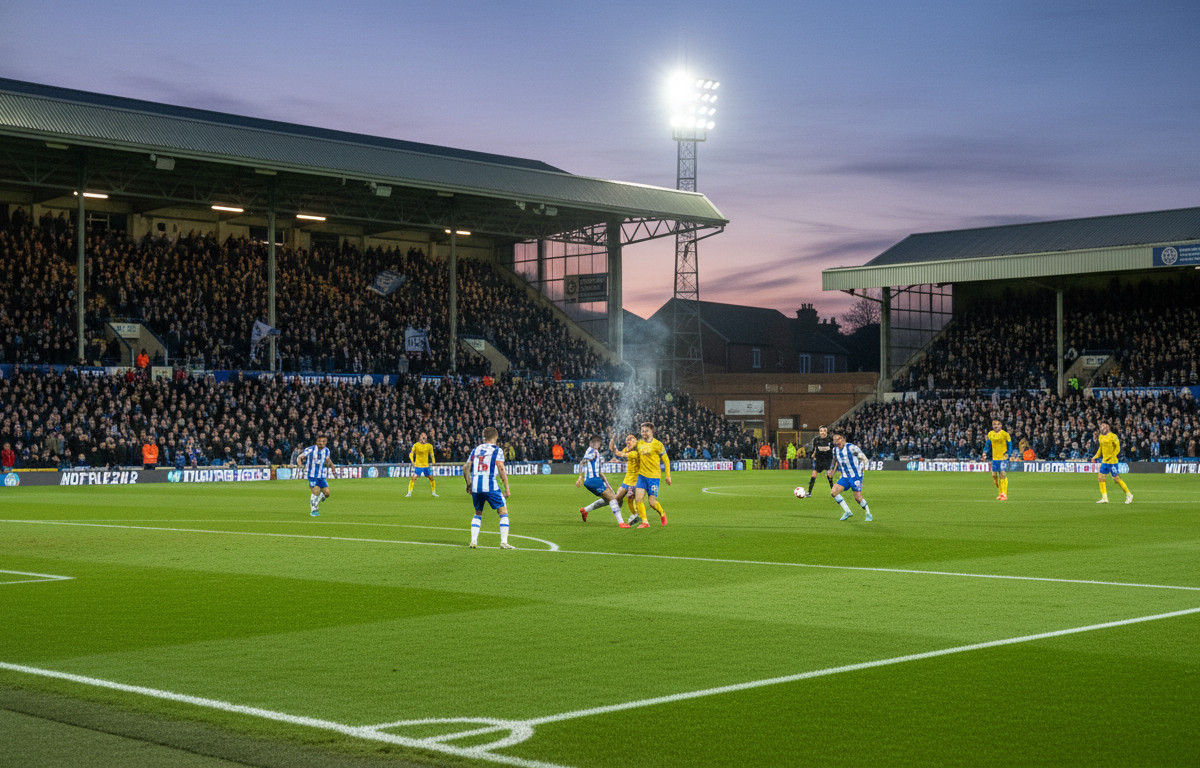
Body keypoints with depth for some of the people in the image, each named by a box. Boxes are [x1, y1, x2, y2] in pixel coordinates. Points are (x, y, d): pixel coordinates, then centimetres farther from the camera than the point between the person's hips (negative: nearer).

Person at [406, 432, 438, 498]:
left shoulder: (429, 446, 1)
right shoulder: (416, 445, -5)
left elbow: (432, 454, 14)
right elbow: (411, 454, 1)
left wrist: (433, 462, 3)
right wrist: (412, 461, -12)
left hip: (426, 465, 3)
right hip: (417, 465, -3)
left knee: (431, 478, 3)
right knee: (413, 478, -13)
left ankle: (434, 493, 19)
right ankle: (409, 493, -5)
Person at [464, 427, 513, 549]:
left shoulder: (476, 449, 16)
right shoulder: (497, 450, 2)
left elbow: (466, 467, 14)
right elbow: (501, 470, -6)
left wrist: (469, 484, 26)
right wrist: (507, 488, -2)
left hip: (475, 487, 5)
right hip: (490, 486, -5)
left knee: (478, 513, 22)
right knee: (503, 512, 4)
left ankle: (473, 541, 12)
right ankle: (504, 542, -4)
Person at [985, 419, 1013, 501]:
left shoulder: (1004, 434, -6)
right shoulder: (990, 434, 8)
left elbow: (1009, 444, -3)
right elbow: (988, 445, 18)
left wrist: (1007, 453, -16)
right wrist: (985, 454, 4)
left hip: (1003, 457, -5)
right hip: (994, 458, 5)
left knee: (1003, 474, -13)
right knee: (994, 475, 2)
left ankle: (1004, 494, -11)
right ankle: (1001, 493, 19)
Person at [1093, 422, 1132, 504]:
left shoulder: (1113, 436, -11)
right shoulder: (1101, 437, 11)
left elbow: (1118, 448, -13)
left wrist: (1111, 456, -23)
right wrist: (1095, 457, 17)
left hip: (1112, 461, -7)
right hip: (1104, 461, 7)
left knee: (1117, 479, -4)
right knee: (1101, 477, -1)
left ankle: (1128, 495, 12)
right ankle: (1104, 498, 4)